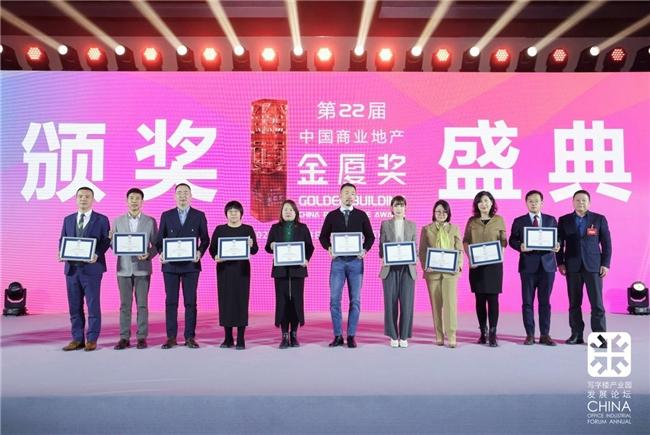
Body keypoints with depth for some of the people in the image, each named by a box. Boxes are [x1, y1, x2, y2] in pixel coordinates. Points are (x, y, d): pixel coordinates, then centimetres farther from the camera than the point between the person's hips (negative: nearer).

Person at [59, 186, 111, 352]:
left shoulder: (101, 220, 2)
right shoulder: (68, 219, 14)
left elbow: (106, 241, -2)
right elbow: (62, 240, 15)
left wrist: (97, 254, -18)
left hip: (92, 267, -4)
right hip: (72, 267, 4)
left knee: (93, 305, 1)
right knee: (74, 305, 9)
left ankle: (92, 339, 9)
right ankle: (77, 339, 18)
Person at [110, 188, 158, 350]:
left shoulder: (150, 221, 4)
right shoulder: (118, 221, 9)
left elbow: (156, 244, 3)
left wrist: (148, 255, -14)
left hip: (142, 268, -1)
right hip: (124, 268, 1)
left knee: (142, 304, 1)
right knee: (125, 304, 4)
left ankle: (142, 337, 8)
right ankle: (124, 338, 11)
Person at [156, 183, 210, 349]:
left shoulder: (199, 215, 5)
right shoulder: (166, 215, 8)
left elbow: (205, 239, 5)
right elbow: (160, 239, 7)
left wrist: (200, 252, -12)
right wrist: (161, 253, -11)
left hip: (191, 264, -1)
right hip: (170, 264, 1)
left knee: (190, 302, 2)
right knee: (171, 301, 3)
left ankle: (190, 337, 9)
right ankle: (171, 337, 11)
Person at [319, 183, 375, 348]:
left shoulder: (361, 215, 6)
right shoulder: (332, 215, 7)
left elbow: (370, 236, 9)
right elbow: (323, 236, 10)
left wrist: (365, 249, -8)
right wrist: (329, 248, -9)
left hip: (356, 261, 0)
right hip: (337, 261, 0)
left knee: (355, 300, 2)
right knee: (334, 299, -1)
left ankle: (351, 336, 11)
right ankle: (338, 336, 10)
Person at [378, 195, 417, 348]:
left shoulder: (412, 225, 13)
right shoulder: (385, 224, 9)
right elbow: (381, 246, 6)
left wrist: (414, 259, -7)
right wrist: (384, 258, -12)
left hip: (407, 268, 1)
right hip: (390, 268, -1)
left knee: (406, 303, -2)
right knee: (390, 302, -1)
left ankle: (404, 336, 8)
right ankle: (393, 336, 11)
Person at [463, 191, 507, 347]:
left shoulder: (499, 220, 5)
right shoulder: (472, 221, 7)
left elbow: (503, 241, 7)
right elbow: (465, 241, 9)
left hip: (494, 264, -1)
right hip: (476, 264, 1)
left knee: (493, 298, -4)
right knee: (480, 299, 5)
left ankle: (493, 334, -1)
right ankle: (483, 332, 16)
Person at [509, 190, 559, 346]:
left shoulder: (551, 220, 11)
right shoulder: (519, 221, 7)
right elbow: (512, 240, 4)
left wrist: (557, 245, -12)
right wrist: (520, 246, -16)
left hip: (547, 264, 1)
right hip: (528, 265, -1)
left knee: (545, 301, 5)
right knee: (527, 302, 2)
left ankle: (545, 335, 12)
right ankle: (530, 335, 10)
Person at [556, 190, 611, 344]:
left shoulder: (599, 219, 5)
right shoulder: (564, 220, 7)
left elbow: (606, 243, 4)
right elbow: (559, 243, 7)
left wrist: (605, 264, -3)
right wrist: (560, 263, -1)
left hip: (593, 266, -1)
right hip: (572, 267, 1)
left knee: (597, 303, -4)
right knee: (574, 303, 4)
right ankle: (576, 334, 11)